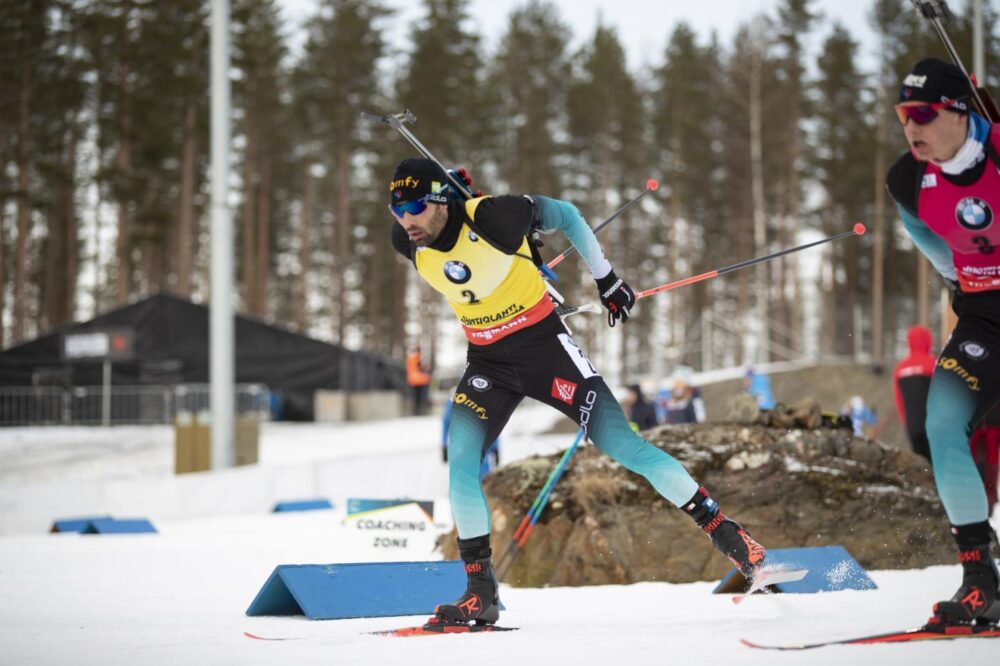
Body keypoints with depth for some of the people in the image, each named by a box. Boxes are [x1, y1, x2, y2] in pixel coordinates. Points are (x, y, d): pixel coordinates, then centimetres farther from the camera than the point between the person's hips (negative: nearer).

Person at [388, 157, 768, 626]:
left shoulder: (493, 217, -24)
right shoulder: (408, 244, -10)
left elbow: (566, 215, -6)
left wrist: (607, 279, 1)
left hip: (544, 345, -4)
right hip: (487, 363, 4)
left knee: (622, 445, -6)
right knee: (459, 462, -13)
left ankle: (725, 533, 4)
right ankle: (481, 593, -4)